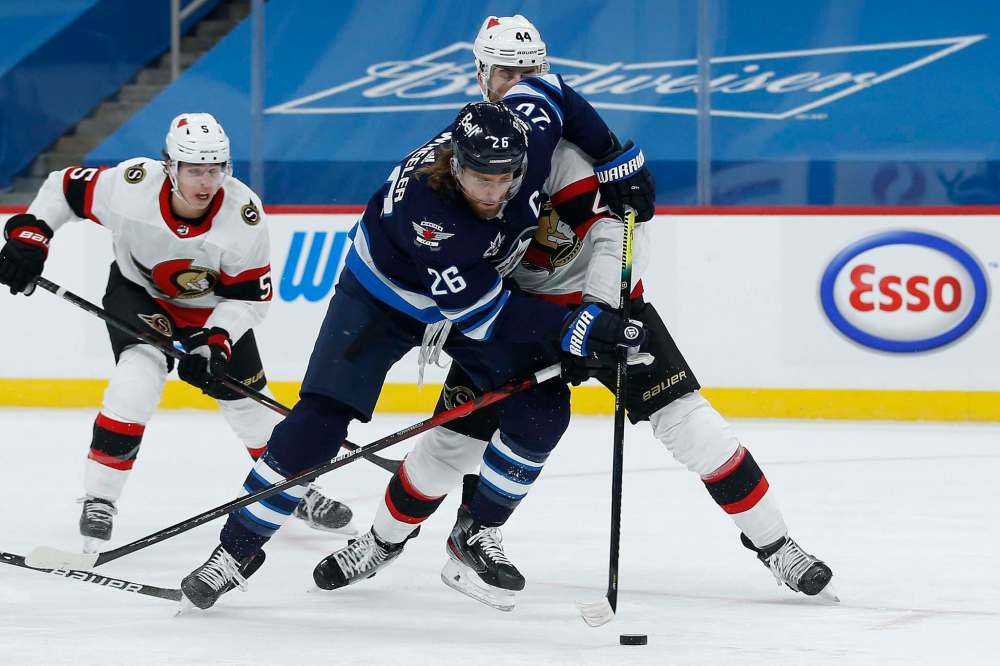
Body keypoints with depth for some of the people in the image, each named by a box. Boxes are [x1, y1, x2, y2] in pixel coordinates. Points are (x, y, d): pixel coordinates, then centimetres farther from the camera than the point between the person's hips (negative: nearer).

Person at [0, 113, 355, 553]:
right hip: (137, 291, -2)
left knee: (248, 401, 6)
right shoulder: (130, 185, -32)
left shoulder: (244, 215, -29)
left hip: (214, 306, 2)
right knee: (140, 371, -28)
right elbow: (64, 187, -13)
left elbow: (250, 296, -19)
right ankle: (98, 499, -19)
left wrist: (217, 337, -31)